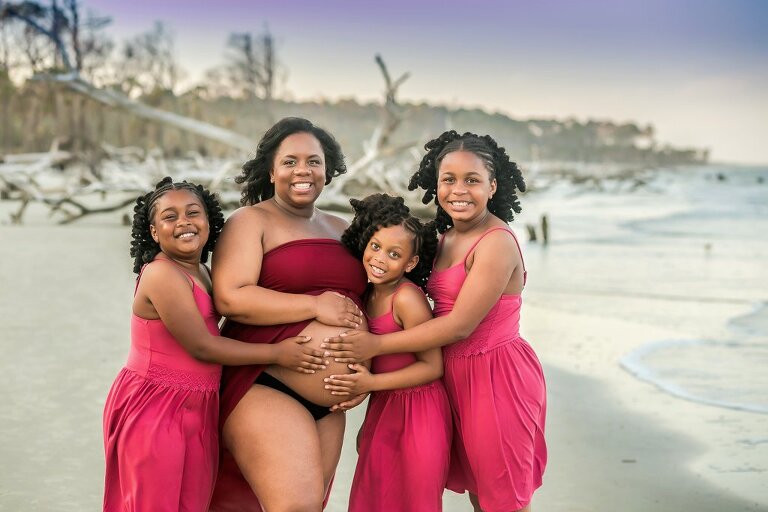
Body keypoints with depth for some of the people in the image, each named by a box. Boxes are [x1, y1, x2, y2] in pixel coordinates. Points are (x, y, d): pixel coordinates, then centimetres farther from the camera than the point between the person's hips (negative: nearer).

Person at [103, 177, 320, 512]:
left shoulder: (201, 273, 10)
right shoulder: (162, 275, -18)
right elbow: (202, 346, -18)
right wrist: (277, 354, -12)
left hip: (195, 410, 9)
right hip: (153, 409, -8)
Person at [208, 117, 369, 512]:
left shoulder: (341, 229, 17)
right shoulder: (251, 221, -2)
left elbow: (360, 304, 22)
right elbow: (230, 298, -15)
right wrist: (315, 306, -16)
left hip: (328, 403, 7)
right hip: (264, 389, -7)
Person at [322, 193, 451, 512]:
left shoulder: (407, 298, -19)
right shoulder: (369, 294, 3)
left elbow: (433, 366, -18)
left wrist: (370, 383, -21)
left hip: (417, 412, -7)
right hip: (382, 409, 7)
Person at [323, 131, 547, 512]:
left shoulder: (497, 243, -19)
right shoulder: (444, 239, 9)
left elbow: (460, 324, -23)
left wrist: (377, 345, -19)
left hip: (496, 376, -8)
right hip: (456, 375, 8)